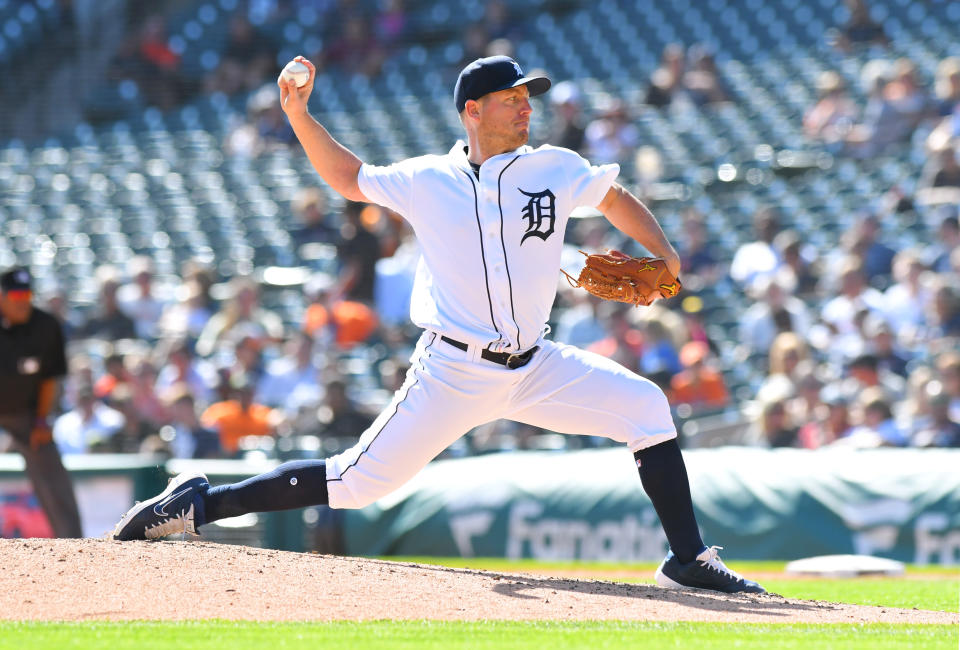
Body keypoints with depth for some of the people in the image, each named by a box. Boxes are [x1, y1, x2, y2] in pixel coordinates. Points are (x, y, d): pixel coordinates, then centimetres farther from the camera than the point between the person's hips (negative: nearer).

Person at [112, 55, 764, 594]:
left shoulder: (554, 169, 2)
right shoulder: (427, 181, -1)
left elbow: (618, 199, 19)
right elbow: (351, 180, 15)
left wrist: (662, 254, 3)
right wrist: (299, 116, 3)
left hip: (535, 368, 3)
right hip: (452, 371, -3)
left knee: (646, 405, -11)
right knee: (358, 481, -8)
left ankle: (687, 560, -1)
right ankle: (199, 502, 2)